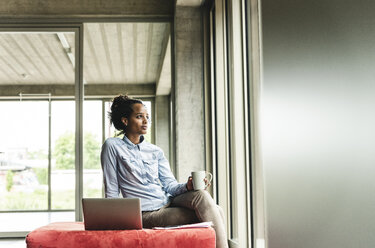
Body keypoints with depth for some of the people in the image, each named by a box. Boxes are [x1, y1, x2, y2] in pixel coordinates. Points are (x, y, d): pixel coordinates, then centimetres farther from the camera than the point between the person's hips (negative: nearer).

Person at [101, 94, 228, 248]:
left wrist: (187, 186, -14)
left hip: (169, 202, 5)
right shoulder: (112, 146, 1)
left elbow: (169, 185, 7)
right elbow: (111, 193, 0)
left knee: (201, 195, -28)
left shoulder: (156, 151, 16)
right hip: (147, 214, -5)